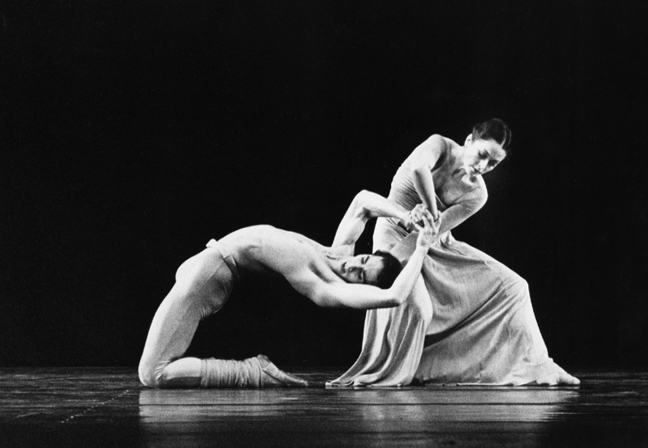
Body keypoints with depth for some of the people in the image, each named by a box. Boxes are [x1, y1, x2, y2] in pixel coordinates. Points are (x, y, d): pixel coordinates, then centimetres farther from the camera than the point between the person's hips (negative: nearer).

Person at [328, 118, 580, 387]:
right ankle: (378, 374, -7)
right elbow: (418, 168, -39)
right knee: (415, 307, -30)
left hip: (437, 245, 5)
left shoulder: (476, 195, -7)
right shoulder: (441, 146, -15)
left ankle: (531, 367, 9)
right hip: (396, 234, -5)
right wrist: (432, 210, -34)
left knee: (512, 286, -1)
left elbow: (433, 230, -14)